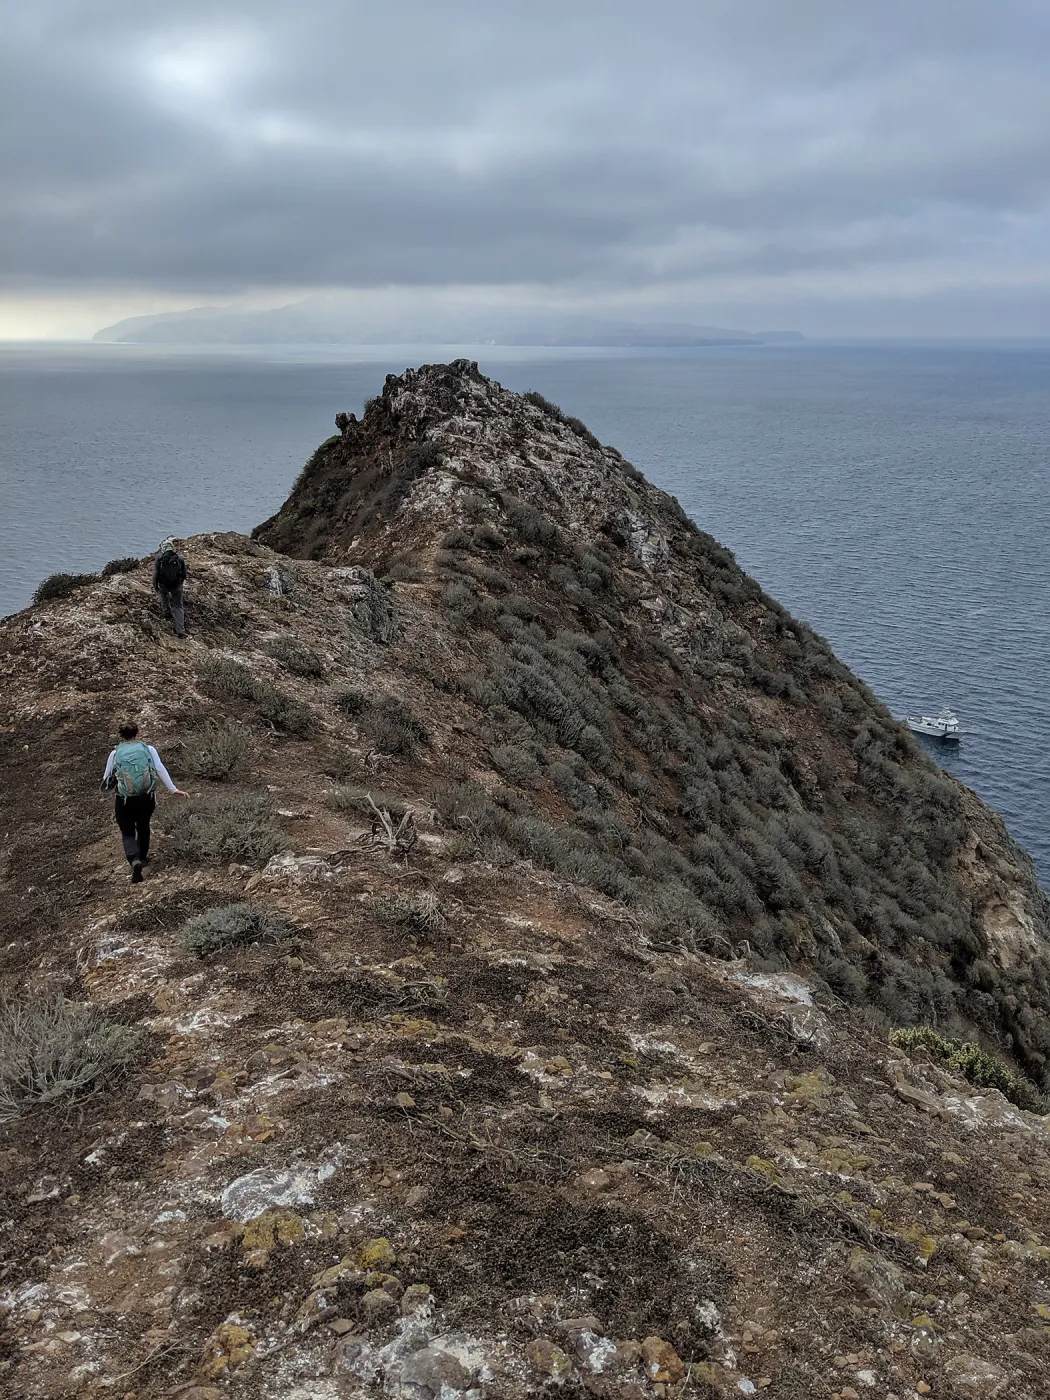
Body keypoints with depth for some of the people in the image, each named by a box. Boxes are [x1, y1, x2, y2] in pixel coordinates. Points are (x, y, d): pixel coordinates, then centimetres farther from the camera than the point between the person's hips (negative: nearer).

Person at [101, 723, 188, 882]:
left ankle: (135, 861, -17)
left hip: (124, 800, -1)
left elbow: (106, 782, 7)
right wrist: (174, 790, -9)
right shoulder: (148, 749, 4)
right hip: (147, 797, 2)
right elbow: (161, 769, -7)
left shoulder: (115, 753, 5)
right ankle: (142, 857, 42)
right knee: (143, 826, 26)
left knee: (128, 834, 8)